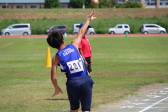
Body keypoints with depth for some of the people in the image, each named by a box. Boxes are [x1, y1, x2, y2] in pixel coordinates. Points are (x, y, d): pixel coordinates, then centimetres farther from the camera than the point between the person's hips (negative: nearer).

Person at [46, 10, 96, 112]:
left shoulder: (56, 58, 2)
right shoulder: (74, 46, 6)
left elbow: (53, 77, 1)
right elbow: (81, 33, 21)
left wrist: (57, 88, 18)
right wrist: (88, 20, 35)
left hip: (72, 82, 0)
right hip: (86, 80, 0)